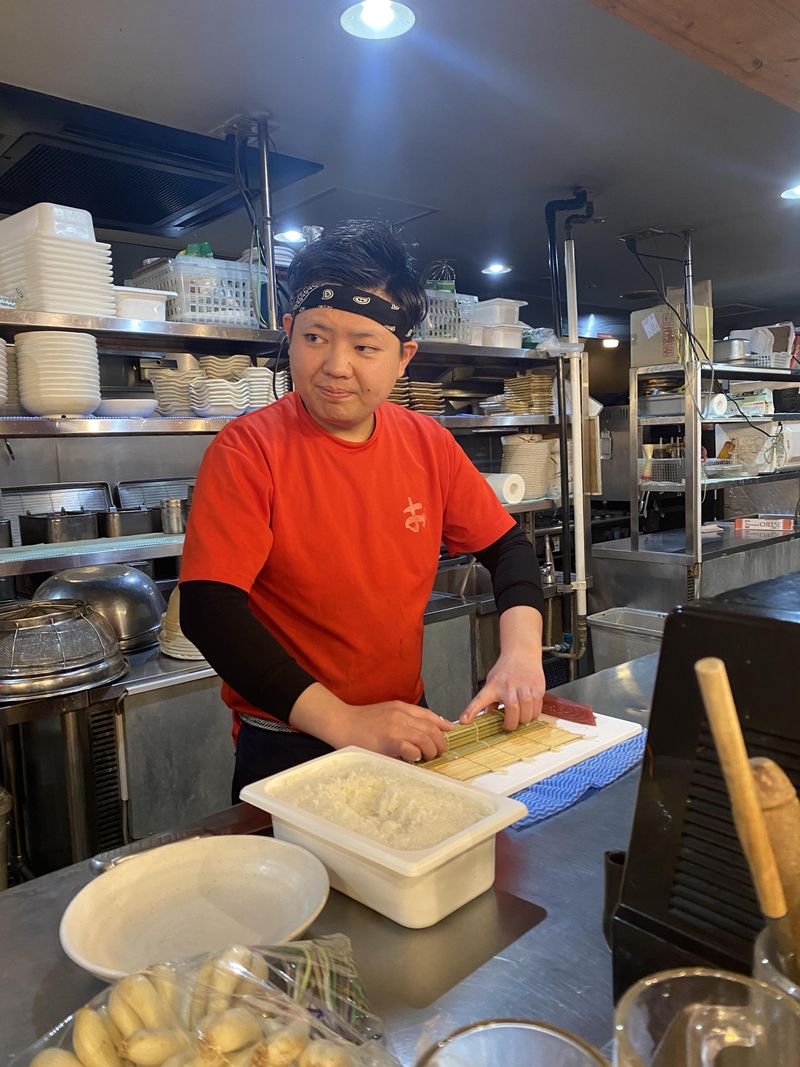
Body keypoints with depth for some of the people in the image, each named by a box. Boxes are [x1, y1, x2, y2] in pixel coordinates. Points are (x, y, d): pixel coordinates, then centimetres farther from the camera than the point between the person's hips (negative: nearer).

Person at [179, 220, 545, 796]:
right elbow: (208, 609, -25)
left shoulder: (429, 444, -4)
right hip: (287, 751, -4)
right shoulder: (248, 451, -18)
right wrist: (344, 722, -31)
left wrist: (521, 650, -15)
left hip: (410, 737, 5)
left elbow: (509, 546, 3)